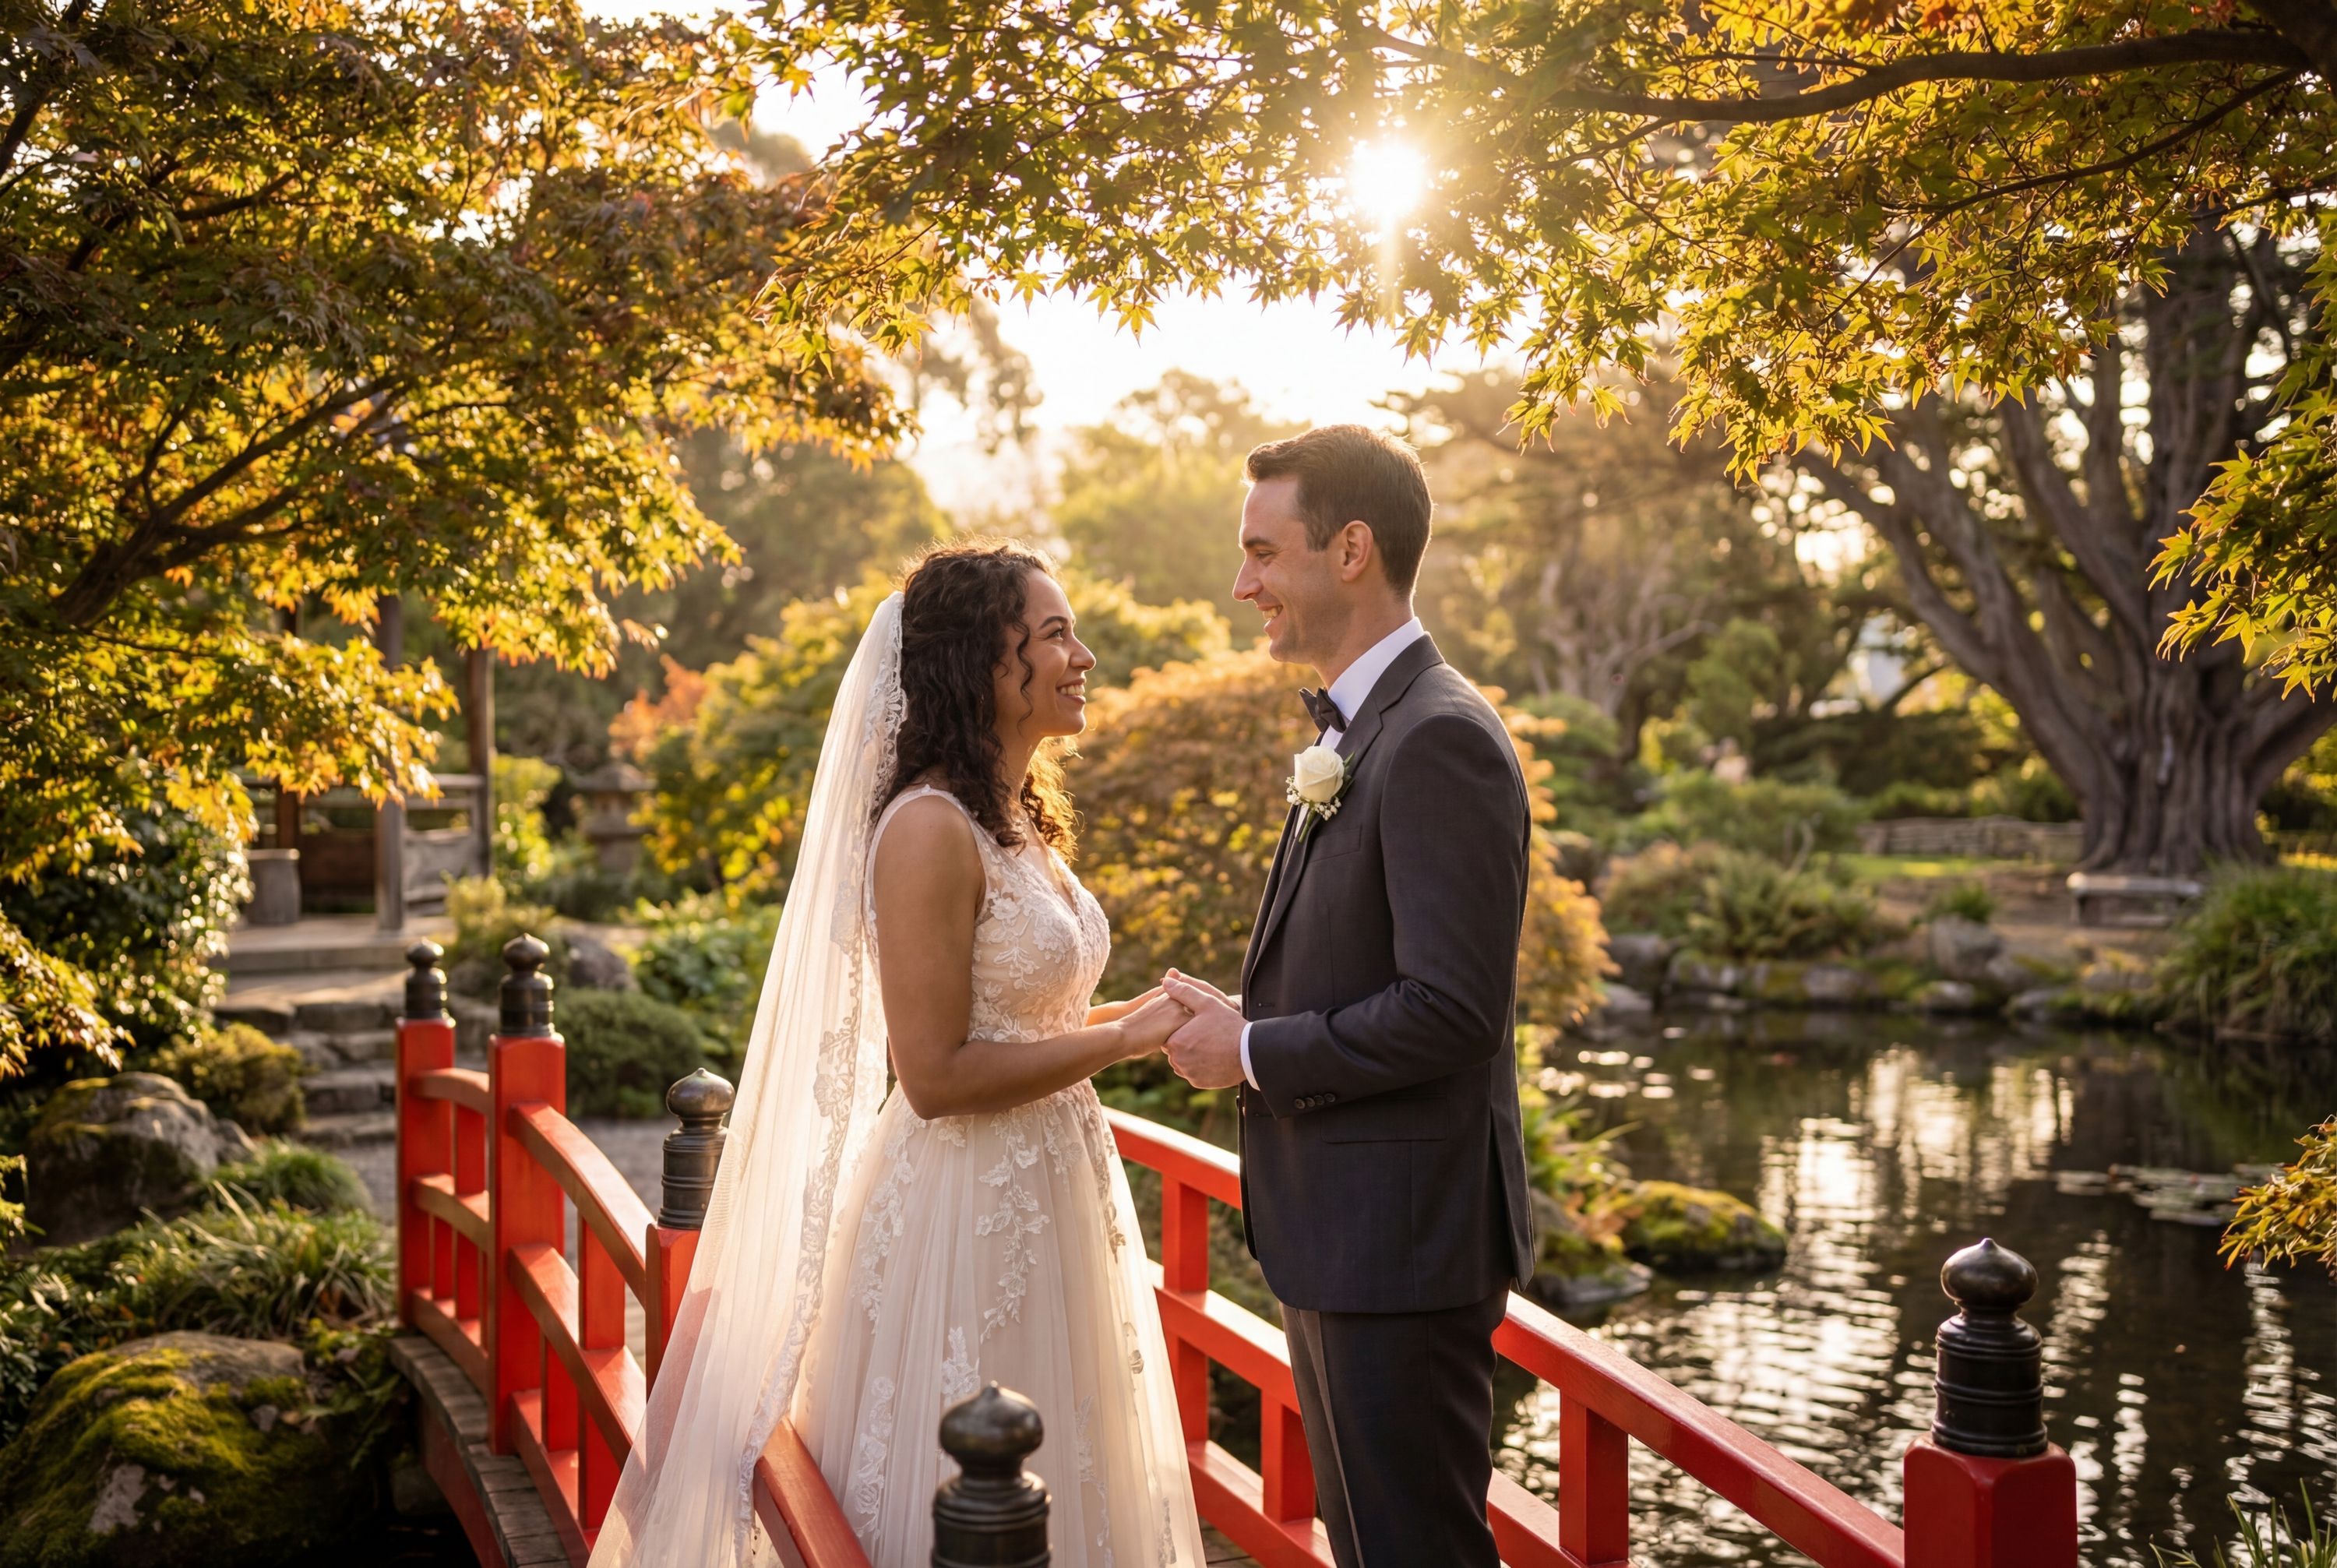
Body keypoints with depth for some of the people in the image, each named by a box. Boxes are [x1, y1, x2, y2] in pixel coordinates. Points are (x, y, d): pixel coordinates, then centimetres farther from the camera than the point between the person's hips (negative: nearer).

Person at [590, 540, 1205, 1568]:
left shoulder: (1020, 816, 11)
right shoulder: (930, 827, -18)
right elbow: (935, 1074, -21)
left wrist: (1147, 1015, 4)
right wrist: (1125, 1039, -16)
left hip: (1047, 1206, 9)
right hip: (960, 1219, -9)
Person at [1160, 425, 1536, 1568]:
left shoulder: (1438, 739, -19)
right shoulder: (1356, 733, 13)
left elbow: (1449, 1009, -25)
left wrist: (1254, 1053, -15)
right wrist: (1240, 1022, 2)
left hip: (1401, 1245, -10)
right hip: (1338, 1234, 10)